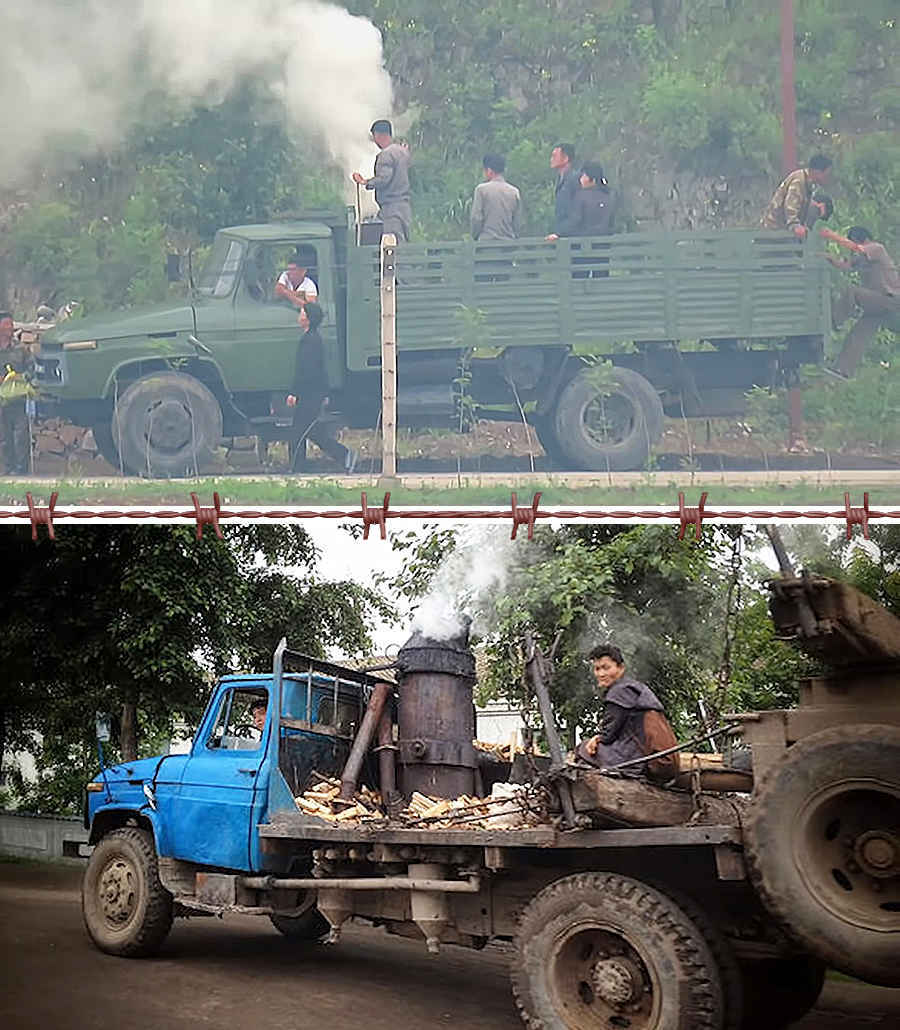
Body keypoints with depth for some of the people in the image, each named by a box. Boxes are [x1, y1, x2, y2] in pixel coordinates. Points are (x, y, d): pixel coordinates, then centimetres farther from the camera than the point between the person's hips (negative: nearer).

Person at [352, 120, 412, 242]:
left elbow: (383, 179, -20)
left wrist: (365, 182, -9)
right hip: (405, 206, 9)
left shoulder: (386, 154, -13)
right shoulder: (403, 151, 13)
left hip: (392, 207, -9)